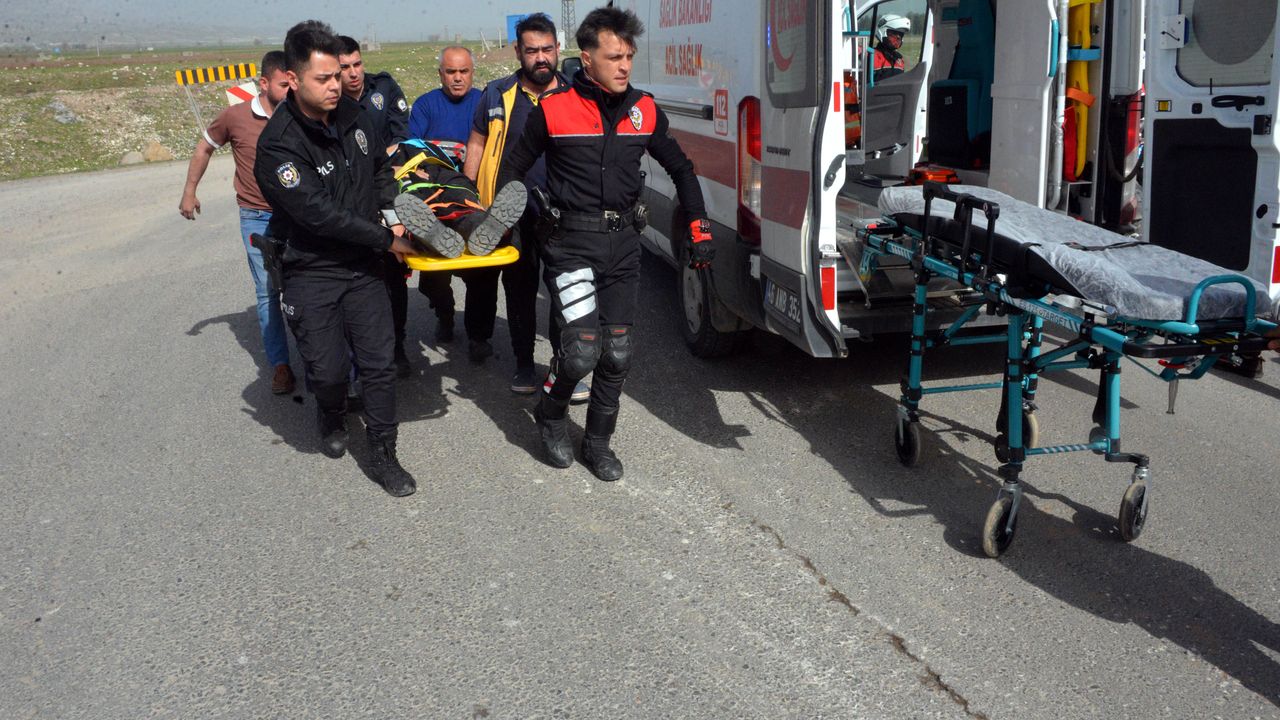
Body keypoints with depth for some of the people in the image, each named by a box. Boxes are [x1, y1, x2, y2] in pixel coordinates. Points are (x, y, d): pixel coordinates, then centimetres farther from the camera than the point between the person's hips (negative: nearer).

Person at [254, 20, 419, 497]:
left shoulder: (352, 115, 1)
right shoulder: (279, 144, -20)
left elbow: (380, 167, 17)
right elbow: (320, 214, -24)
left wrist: (392, 213, 1)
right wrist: (385, 239, -20)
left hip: (363, 267, 5)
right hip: (311, 274, -5)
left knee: (379, 364, 3)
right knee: (328, 369, 2)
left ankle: (383, 457, 15)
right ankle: (332, 421, 37)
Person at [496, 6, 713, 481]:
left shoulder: (644, 111, 4)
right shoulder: (553, 110, -6)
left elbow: (681, 169, 16)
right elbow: (513, 169, 6)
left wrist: (699, 230, 11)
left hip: (623, 243, 4)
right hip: (572, 242, -4)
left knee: (617, 354, 7)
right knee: (582, 351, -14)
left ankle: (598, 442, 27)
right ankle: (551, 415, 17)